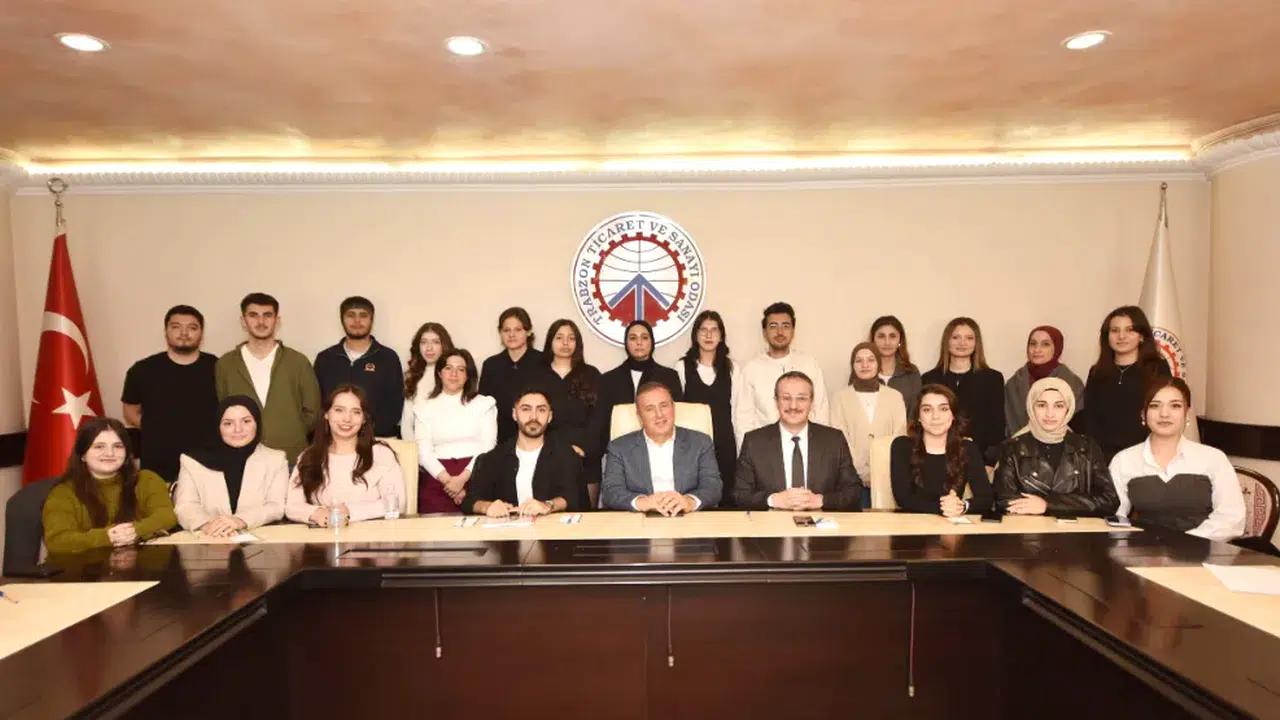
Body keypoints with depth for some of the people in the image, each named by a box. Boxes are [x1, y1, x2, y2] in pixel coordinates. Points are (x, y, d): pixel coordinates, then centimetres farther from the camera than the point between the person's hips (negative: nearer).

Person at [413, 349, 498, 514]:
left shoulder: (484, 404, 9)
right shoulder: (425, 408, 12)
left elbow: (488, 447, 0)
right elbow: (424, 452, 2)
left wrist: (462, 478, -12)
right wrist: (448, 480, -12)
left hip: (476, 478, -1)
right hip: (437, 482, 1)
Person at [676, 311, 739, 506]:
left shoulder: (731, 368, 6)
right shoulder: (682, 367, 1)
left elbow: (736, 410, 6)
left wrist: (740, 449, 3)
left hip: (724, 442, 2)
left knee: (725, 497, 5)